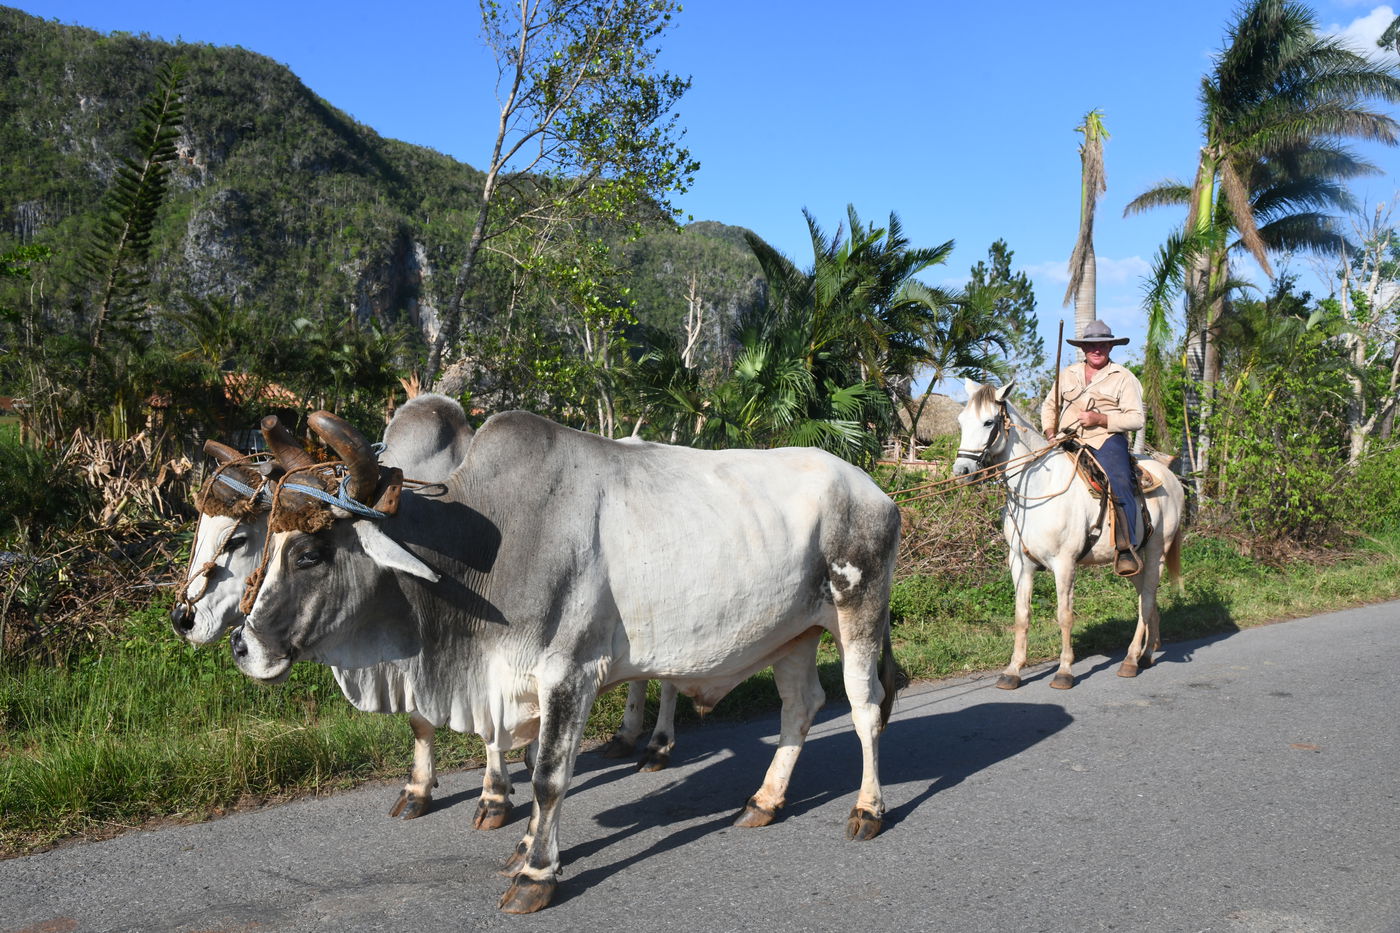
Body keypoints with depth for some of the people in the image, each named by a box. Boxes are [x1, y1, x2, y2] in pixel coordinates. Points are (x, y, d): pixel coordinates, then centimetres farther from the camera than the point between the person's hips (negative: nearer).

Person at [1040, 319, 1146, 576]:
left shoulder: (1124, 378, 6)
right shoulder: (1067, 374, 18)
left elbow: (1136, 418, -2)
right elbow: (1049, 406, 27)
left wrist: (1101, 419, -15)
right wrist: (1050, 433, 8)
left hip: (1107, 441, -4)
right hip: (1067, 441, 4)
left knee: (1119, 485, -29)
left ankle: (1127, 549, -27)